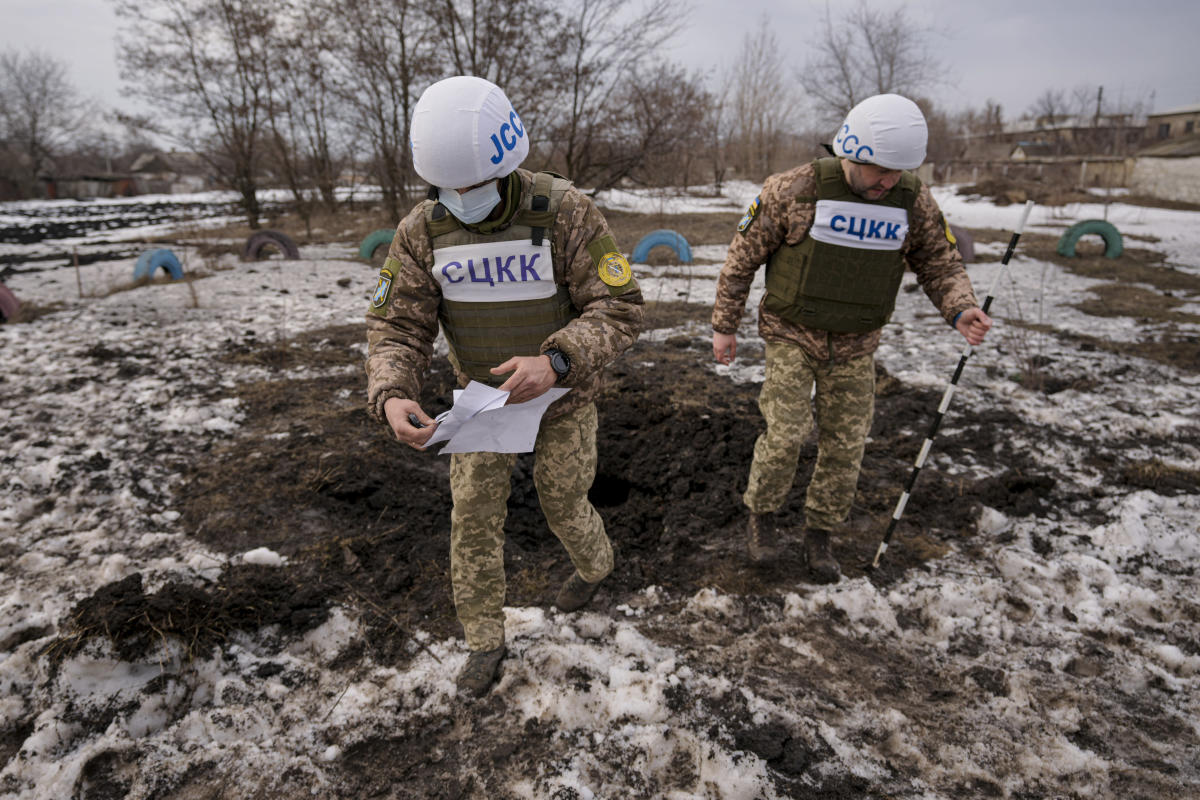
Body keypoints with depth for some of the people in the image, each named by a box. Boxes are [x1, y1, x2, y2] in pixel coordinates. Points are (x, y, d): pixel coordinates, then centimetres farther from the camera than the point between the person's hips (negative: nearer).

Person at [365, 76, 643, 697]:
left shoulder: (566, 212, -25)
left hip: (564, 393, -2)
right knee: (474, 517, 4)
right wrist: (391, 398, -34)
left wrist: (556, 360, -43)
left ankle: (594, 564, 49)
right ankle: (484, 639, 26)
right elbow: (396, 327, -13)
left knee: (562, 505, 12)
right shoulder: (421, 232, -15)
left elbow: (620, 309, -25)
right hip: (482, 392, 3)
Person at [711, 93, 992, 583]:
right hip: (792, 335, -3)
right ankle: (762, 514, 16)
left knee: (845, 445, 7)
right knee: (785, 434, -13)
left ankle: (820, 534, 27)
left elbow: (940, 262, 6)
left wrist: (960, 309, -15)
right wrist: (724, 326, -3)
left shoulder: (914, 201, -5)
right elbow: (743, 257, -6)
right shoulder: (795, 189, -15)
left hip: (855, 345, 4)